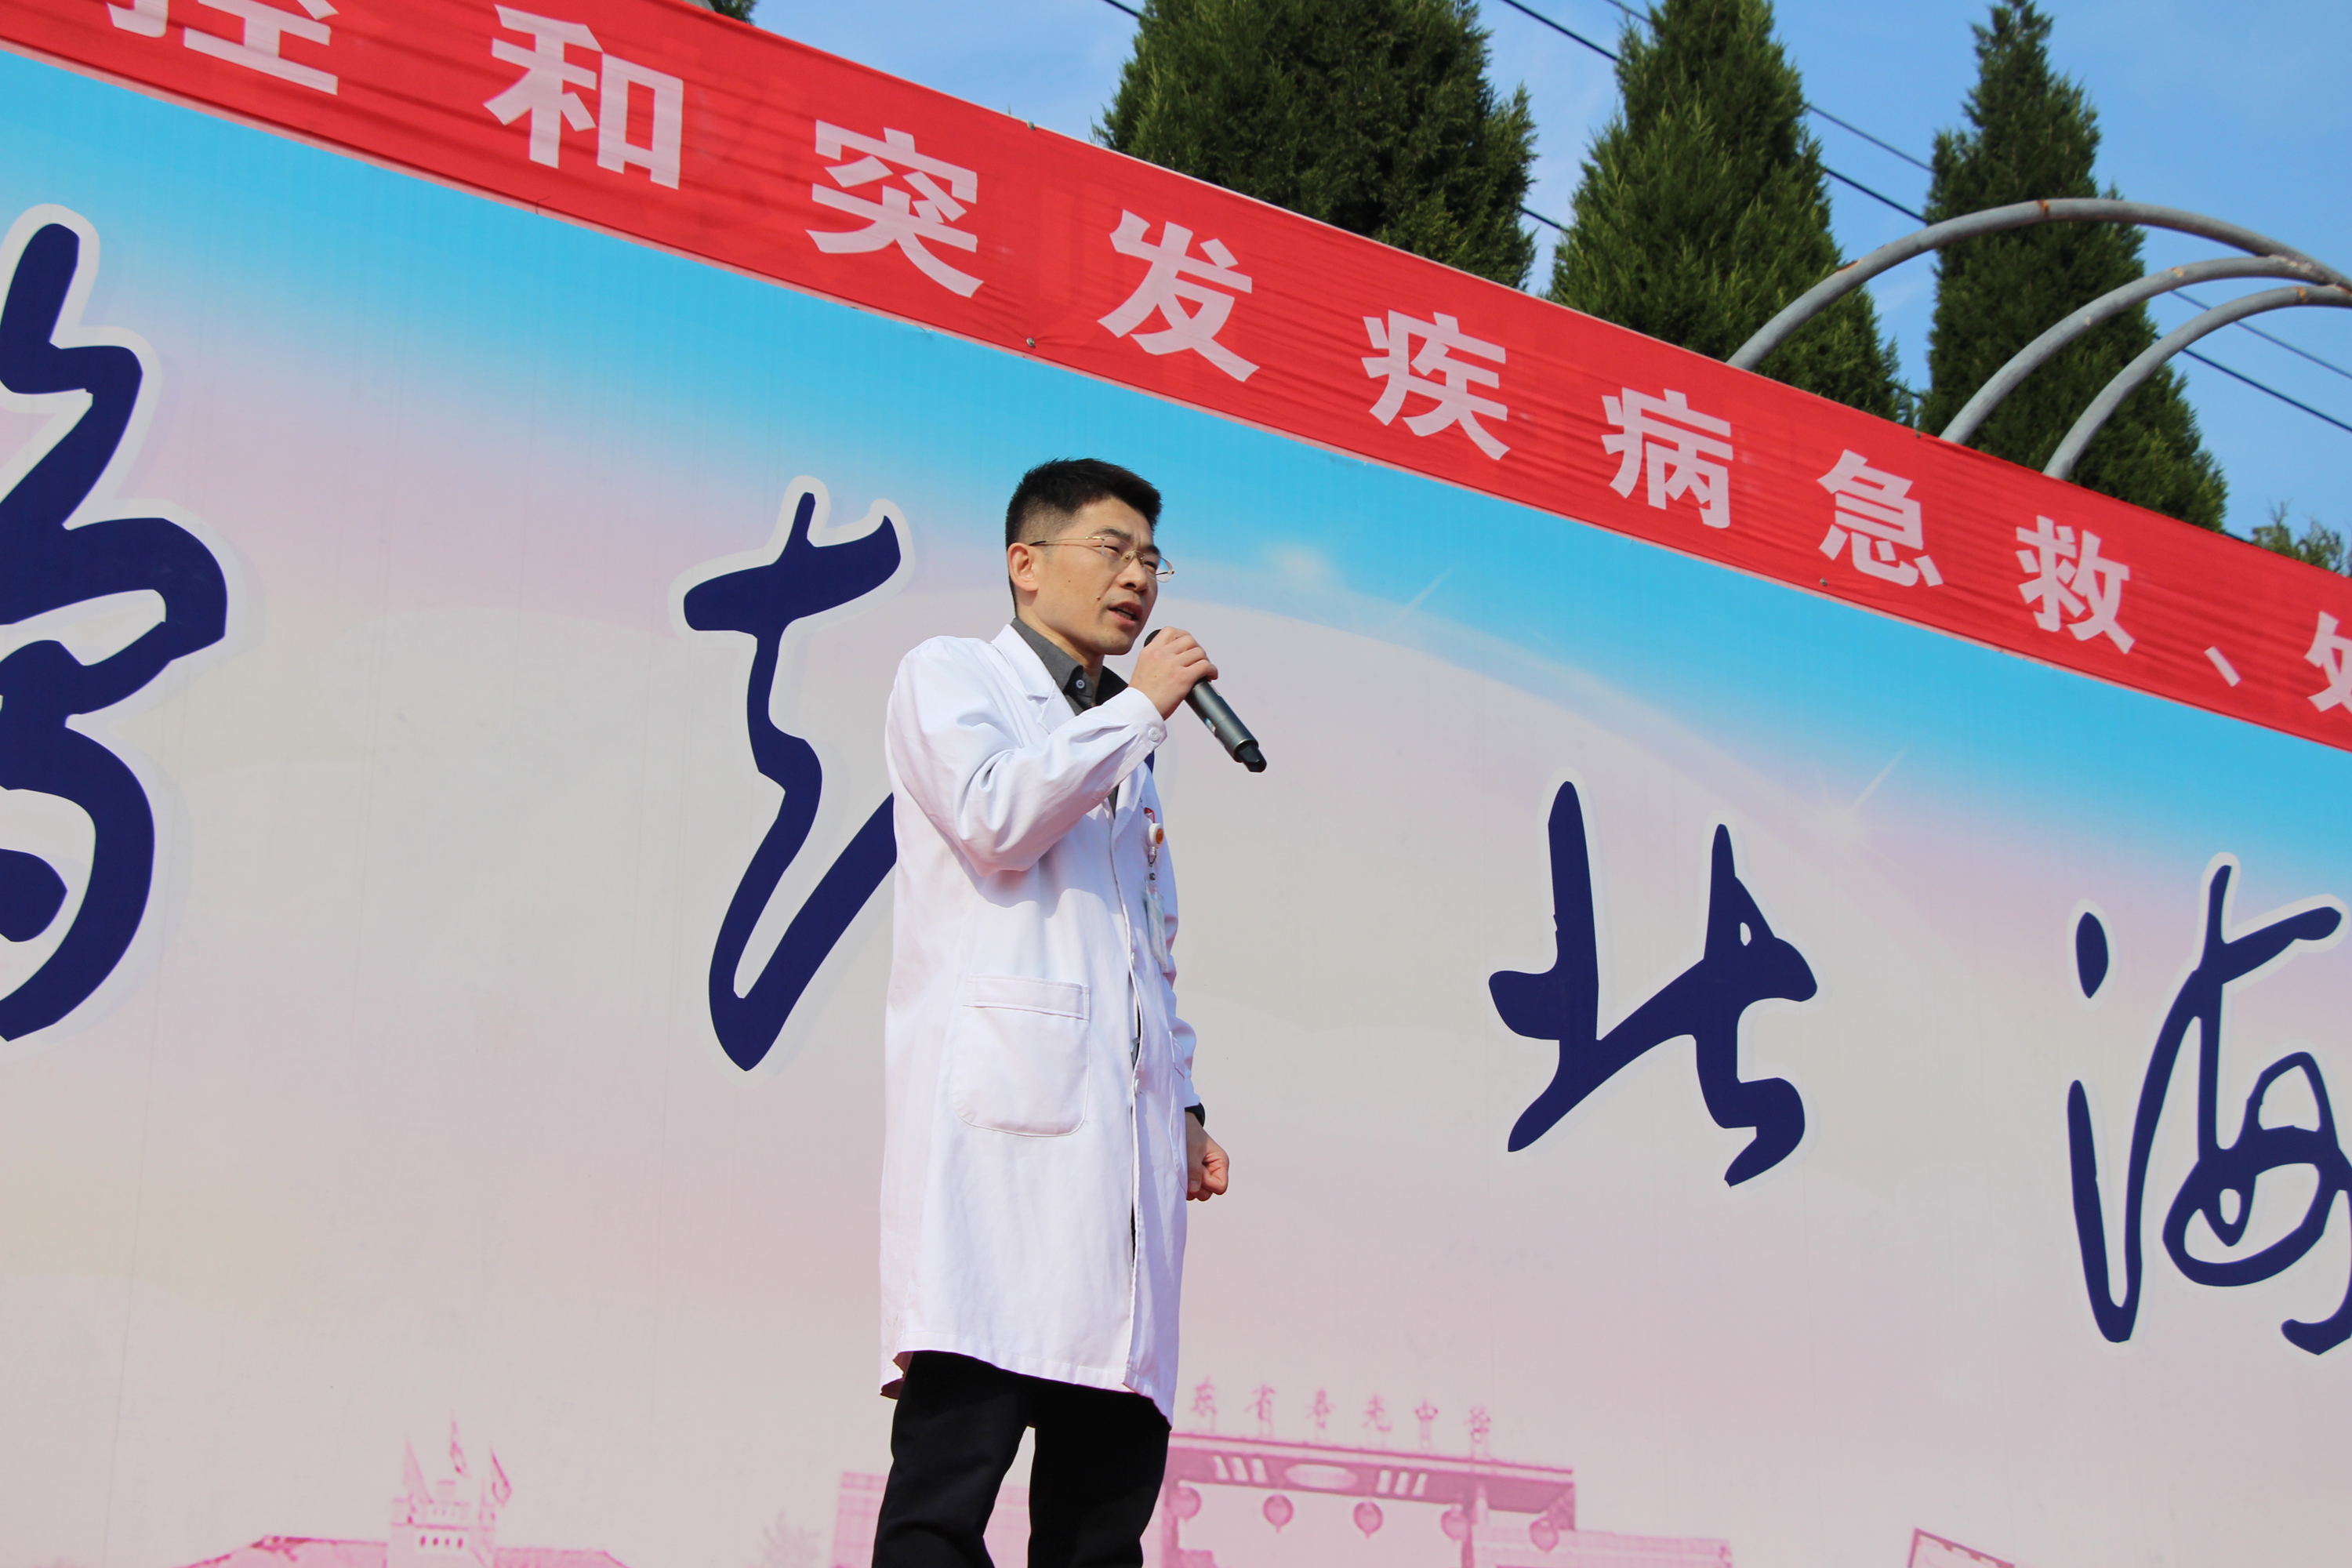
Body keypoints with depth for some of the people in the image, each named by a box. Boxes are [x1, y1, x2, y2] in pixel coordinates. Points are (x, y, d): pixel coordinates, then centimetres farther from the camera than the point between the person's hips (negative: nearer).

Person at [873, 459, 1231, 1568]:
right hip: (1000, 1114, -7)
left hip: (1124, 1134, 7)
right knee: (954, 1457, -16)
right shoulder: (949, 677, 10)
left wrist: (1185, 1105, 19)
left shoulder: (1124, 747, 30)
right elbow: (997, 818, -11)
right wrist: (1140, 705, -2)